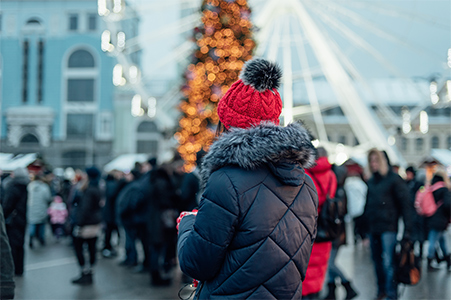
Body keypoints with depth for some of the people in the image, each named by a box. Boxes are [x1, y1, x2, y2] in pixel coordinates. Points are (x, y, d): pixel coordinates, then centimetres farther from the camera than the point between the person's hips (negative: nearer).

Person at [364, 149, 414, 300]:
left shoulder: (394, 179, -6)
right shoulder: (371, 181, 14)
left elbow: (405, 204, -8)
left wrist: (407, 229, -14)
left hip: (388, 228, -6)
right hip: (373, 228, 6)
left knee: (388, 262, -9)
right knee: (377, 260, 11)